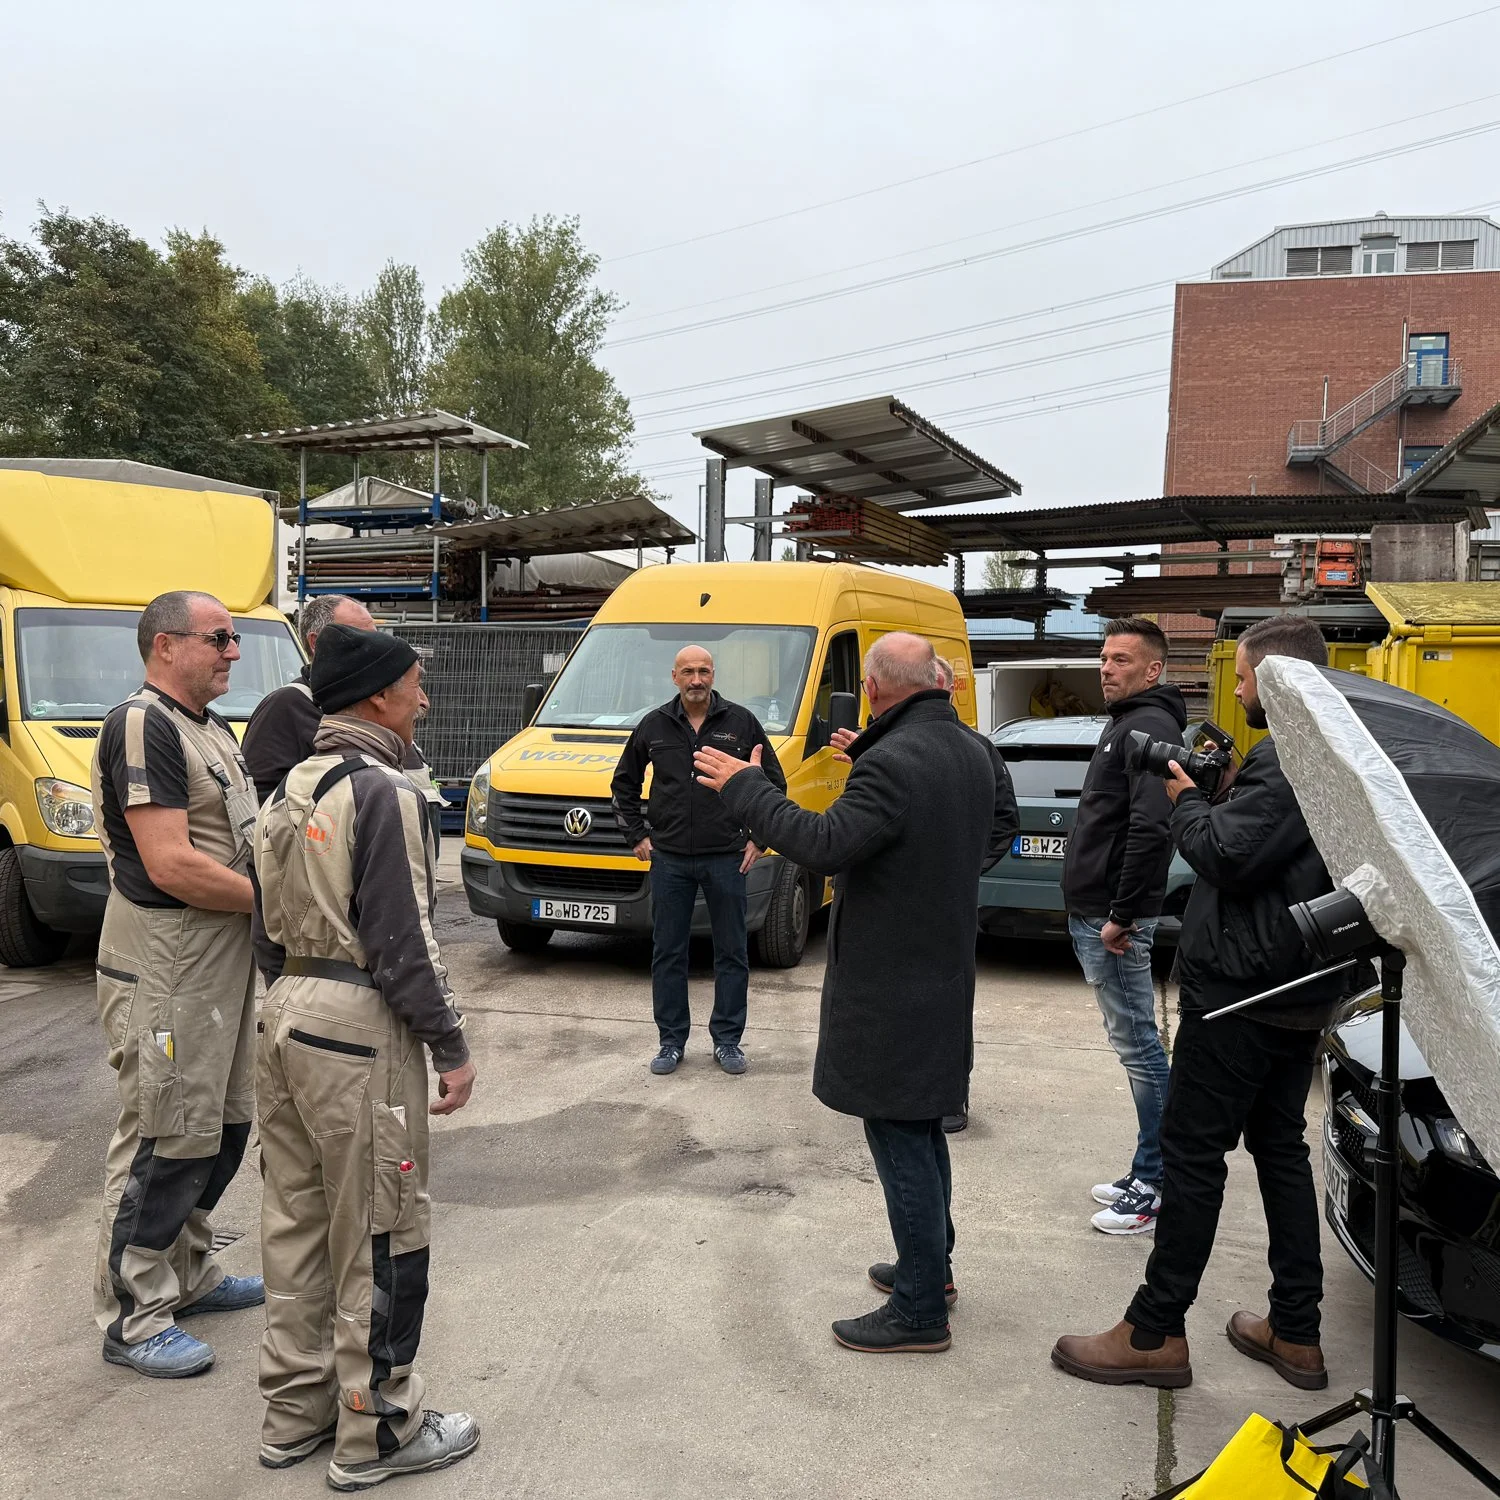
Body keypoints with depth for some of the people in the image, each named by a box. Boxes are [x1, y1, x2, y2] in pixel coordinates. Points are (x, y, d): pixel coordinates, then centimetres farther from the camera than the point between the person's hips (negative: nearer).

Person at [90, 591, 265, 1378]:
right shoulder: (142, 725, -16)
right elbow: (170, 864, -23)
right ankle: (131, 1317, 13)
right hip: (165, 966, -10)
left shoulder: (213, 728, 14)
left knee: (223, 1125, 18)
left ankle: (190, 1274, 34)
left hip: (223, 957, 10)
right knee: (165, 1139, -1)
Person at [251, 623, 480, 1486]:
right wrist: (452, 1048, -12)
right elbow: (401, 942, -19)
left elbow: (268, 930, 16)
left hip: (287, 1017, 9)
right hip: (360, 1032, -9)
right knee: (381, 1235, 2)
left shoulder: (291, 790, 12)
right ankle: (377, 1433, 14)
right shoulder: (384, 792, -16)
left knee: (297, 1221, 17)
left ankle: (296, 1411, 30)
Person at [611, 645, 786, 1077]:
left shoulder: (741, 722, 1)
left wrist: (759, 837, 2)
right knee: (667, 954, 6)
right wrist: (637, 834, 9)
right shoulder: (653, 726, 4)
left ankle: (727, 1040, 18)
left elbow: (774, 782, 8)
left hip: (726, 858, -1)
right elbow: (624, 783, 16)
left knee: (732, 953, 6)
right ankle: (671, 1041, 18)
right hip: (669, 859, 1)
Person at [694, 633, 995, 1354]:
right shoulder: (969, 753, 7)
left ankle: (919, 1310, 11)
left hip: (891, 990, -10)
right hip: (943, 976, 10)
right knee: (921, 1130, 22)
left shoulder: (893, 764, -23)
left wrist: (745, 787, -18)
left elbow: (824, 844, -29)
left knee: (900, 1139, 0)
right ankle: (931, 1267, 37)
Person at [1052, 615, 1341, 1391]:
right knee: (1280, 1149, 16)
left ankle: (1155, 1333, 7)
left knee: (1192, 1151, -2)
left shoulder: (1283, 760, -20)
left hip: (1241, 990, -10)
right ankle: (1295, 1333, 24)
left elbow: (1227, 857, -23)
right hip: (1298, 992, 10)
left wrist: (1187, 798, -7)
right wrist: (1217, 790, 6)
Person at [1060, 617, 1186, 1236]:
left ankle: (1159, 1185, 5)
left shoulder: (1149, 728, -14)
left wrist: (1121, 917, -23)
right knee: (1136, 1045, 14)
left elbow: (1150, 831, -25)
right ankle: (1147, 1172, 24)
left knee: (1139, 1046, -3)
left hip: (1113, 921, -10)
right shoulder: (1127, 725, 19)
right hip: (1093, 913, 10)